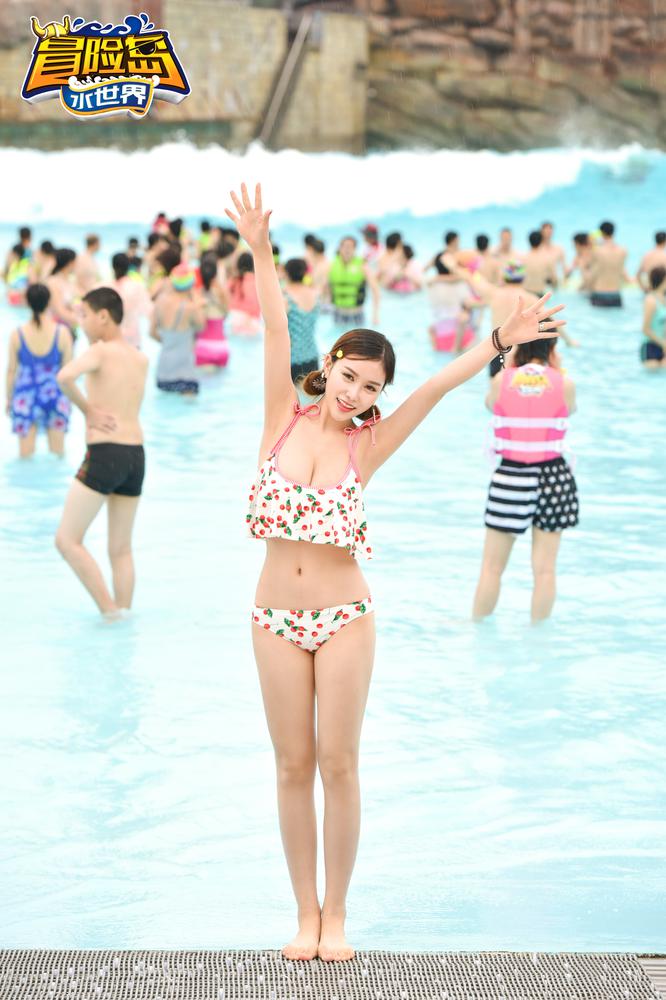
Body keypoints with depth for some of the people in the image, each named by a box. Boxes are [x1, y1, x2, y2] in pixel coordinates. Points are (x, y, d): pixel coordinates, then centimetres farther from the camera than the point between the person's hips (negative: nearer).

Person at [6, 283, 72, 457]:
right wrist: (69, 397, 11)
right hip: (54, 395, 0)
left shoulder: (17, 334, -8)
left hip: (25, 397, 0)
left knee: (26, 454, 5)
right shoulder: (61, 332, -10)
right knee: (58, 452, 11)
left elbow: (11, 370, -1)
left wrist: (8, 399, 12)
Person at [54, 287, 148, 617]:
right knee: (121, 549, 14)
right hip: (136, 456, 7)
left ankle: (110, 611, -7)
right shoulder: (141, 359, 14)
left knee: (67, 541, 0)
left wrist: (88, 411, -12)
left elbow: (64, 377, -26)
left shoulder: (100, 351, -6)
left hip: (103, 455, -7)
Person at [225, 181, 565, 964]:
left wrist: (499, 341, -18)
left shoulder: (368, 445, -2)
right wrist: (260, 253, -19)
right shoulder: (283, 421, -1)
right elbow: (276, 334, -11)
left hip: (344, 618, -1)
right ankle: (305, 912, 20)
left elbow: (435, 388, -11)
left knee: (338, 765, 3)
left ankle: (336, 913, 17)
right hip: (276, 618, 1)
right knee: (293, 766, 7)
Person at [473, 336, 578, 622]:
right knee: (545, 569, 7)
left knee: (492, 567, 9)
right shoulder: (564, 384, -7)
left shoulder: (502, 380, -7)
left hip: (510, 477, 0)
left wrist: (509, 365, 14)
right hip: (552, 477, 0)